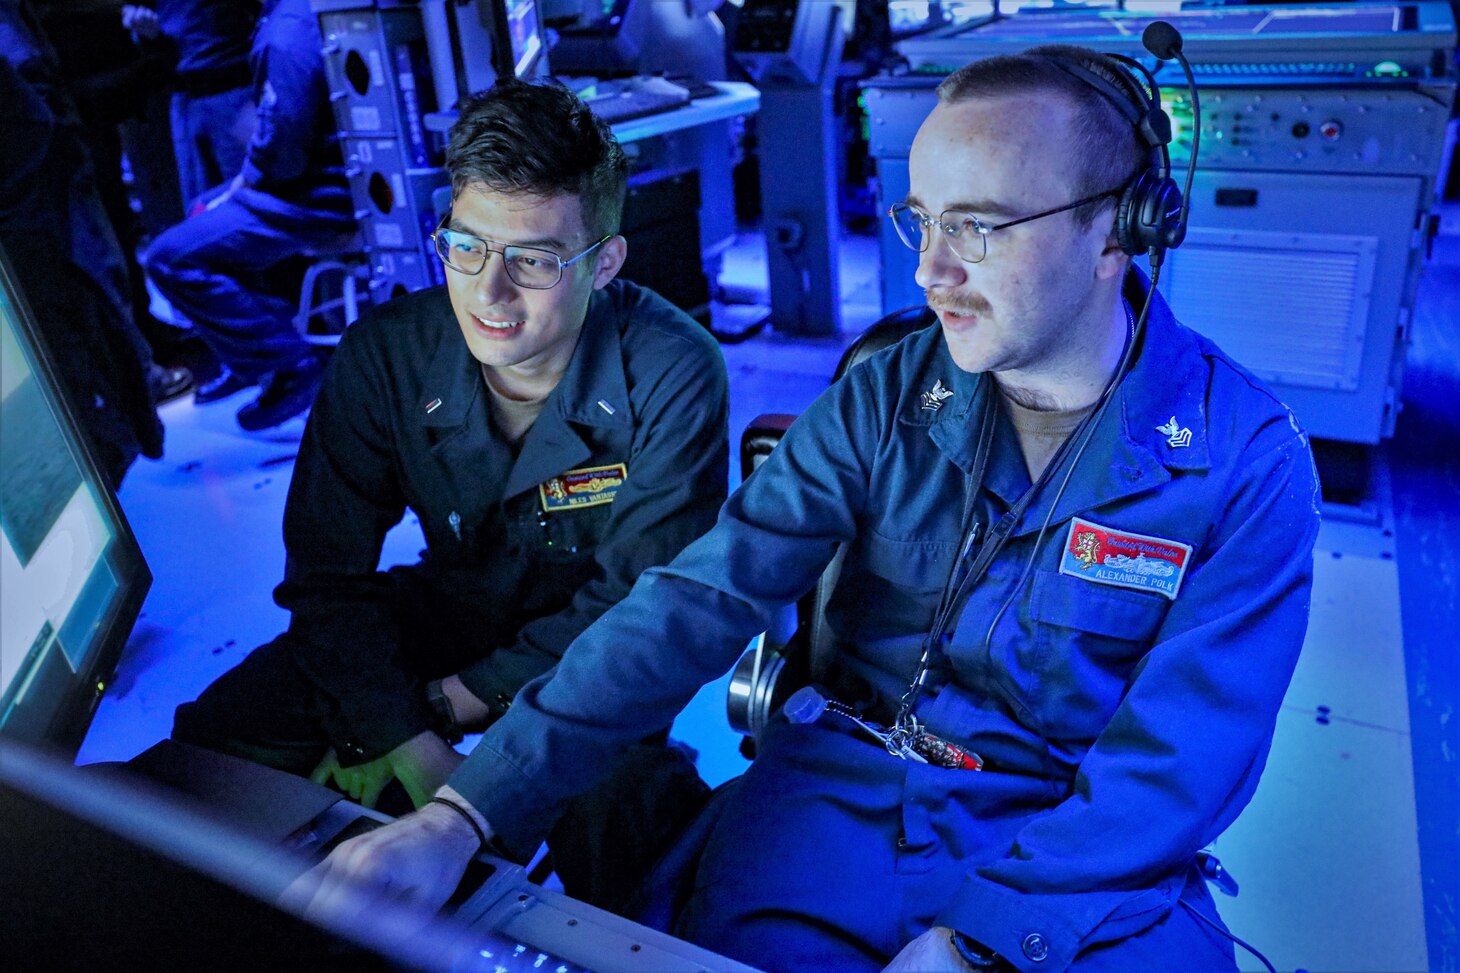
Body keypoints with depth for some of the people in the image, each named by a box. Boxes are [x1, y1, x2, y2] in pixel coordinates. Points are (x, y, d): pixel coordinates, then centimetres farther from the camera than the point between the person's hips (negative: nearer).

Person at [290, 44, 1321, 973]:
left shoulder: (1248, 458, -11)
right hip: (843, 787, 1)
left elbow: (1185, 755, -13)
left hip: (1081, 845, 0)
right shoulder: (888, 394, -7)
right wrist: (466, 813, -23)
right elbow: (700, 599, -15)